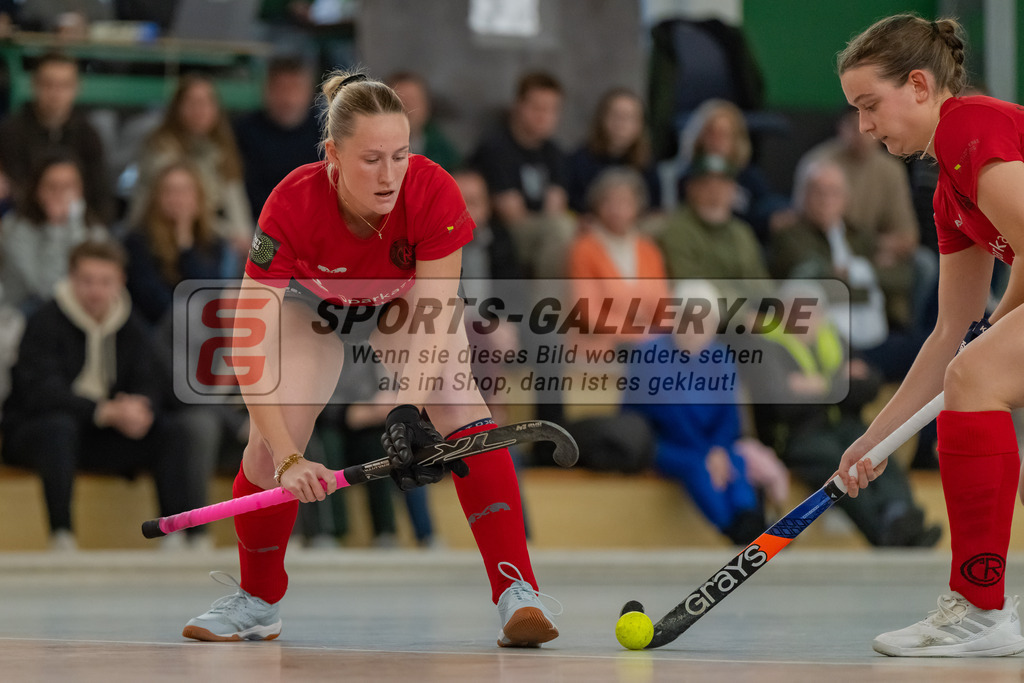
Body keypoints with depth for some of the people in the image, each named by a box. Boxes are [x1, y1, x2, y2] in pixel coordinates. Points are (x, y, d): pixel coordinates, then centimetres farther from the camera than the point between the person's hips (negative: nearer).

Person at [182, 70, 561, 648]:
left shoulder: (434, 192, -37)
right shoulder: (293, 206, -38)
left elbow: (432, 319, -36)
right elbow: (251, 349, -39)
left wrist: (409, 412, -52)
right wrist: (288, 458, -46)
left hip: (407, 300, 0)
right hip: (314, 303, 0)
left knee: (457, 403, -24)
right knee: (270, 442, -14)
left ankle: (518, 594, -25)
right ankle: (259, 602, 13)